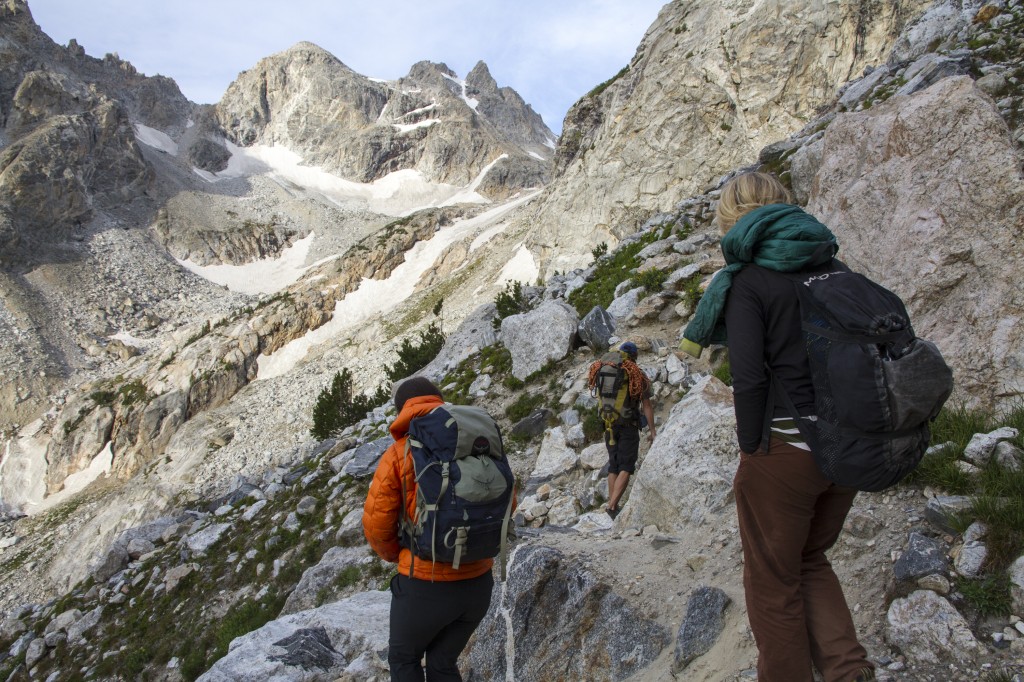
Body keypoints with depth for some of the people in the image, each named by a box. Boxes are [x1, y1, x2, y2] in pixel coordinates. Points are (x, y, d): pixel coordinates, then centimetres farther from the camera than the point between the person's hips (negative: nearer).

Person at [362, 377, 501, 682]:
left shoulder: (399, 454, -12)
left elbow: (376, 525, -10)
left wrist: (395, 555, 11)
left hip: (426, 585, -4)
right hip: (478, 581, 5)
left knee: (403, 657, 25)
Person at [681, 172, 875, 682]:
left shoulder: (747, 280, -10)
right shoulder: (832, 269, 8)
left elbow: (749, 380, -17)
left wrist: (751, 452, -6)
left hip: (784, 449, -6)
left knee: (772, 580, 13)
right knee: (810, 561, 25)